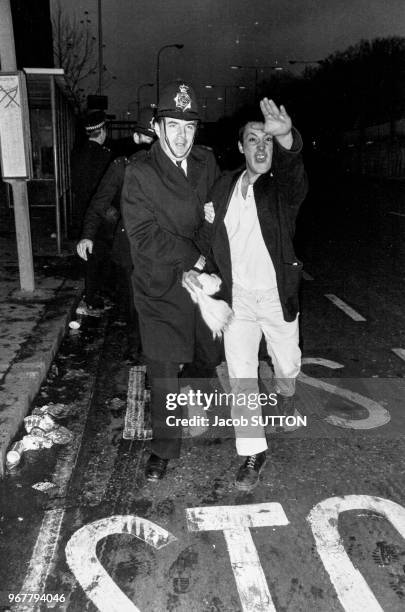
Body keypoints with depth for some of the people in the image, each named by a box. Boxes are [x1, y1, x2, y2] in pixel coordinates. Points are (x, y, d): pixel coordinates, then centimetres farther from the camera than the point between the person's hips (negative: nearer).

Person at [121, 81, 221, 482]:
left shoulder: (207, 163, 3)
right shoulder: (139, 176, -13)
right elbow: (144, 239, -19)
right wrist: (192, 256, -16)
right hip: (162, 288, -4)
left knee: (210, 356, 22)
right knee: (163, 370, 2)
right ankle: (163, 447, 20)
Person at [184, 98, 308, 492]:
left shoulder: (283, 185, -11)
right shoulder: (224, 187, 1)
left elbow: (294, 175, -37)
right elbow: (211, 236, 13)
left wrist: (286, 137, -58)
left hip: (277, 296, -2)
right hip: (237, 297, 2)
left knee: (287, 364, 17)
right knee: (240, 376, 1)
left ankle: (285, 393, 54)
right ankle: (253, 452, 15)